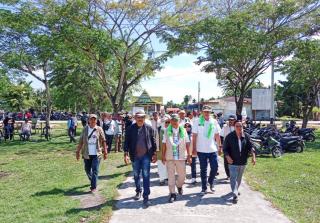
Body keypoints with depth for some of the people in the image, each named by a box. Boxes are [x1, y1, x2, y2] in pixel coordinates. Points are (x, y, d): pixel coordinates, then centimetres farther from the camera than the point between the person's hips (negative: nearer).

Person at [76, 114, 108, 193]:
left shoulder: (99, 129, -3)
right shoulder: (85, 129, 1)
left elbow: (103, 141, 0)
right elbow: (81, 141, 3)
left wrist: (105, 152, -1)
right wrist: (78, 151, 2)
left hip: (96, 154, -2)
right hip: (87, 154, 3)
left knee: (95, 171, -5)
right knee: (87, 170, 15)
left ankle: (93, 187, 3)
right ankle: (93, 181, 42)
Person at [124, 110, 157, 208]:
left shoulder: (149, 128, -2)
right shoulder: (131, 128, -2)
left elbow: (153, 141, 3)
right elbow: (127, 142, -1)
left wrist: (154, 154, 1)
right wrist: (126, 154, -9)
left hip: (146, 156, -1)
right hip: (135, 156, 2)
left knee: (146, 176, -4)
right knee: (136, 176, 16)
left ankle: (146, 197, 2)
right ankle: (138, 191, 38)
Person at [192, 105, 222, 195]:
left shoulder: (214, 122, 2)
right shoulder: (197, 121, -6)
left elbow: (217, 135, 9)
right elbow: (194, 136, -6)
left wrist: (220, 146, 7)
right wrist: (194, 148, -8)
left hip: (213, 149, 2)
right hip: (201, 150, -2)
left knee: (215, 168, 5)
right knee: (203, 170, 8)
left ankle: (210, 181, 32)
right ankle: (204, 187, 21)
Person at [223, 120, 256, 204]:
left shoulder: (246, 136, 0)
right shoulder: (229, 136, -9)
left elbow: (250, 147, -1)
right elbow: (225, 148, -6)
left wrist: (253, 156, -14)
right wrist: (228, 156, -19)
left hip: (243, 162, 4)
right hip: (233, 162, -4)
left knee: (239, 178, 19)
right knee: (233, 178, -7)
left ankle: (236, 190, 40)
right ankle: (235, 195, -6)